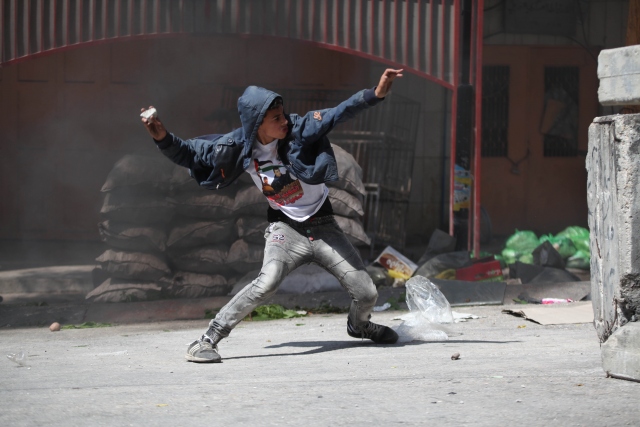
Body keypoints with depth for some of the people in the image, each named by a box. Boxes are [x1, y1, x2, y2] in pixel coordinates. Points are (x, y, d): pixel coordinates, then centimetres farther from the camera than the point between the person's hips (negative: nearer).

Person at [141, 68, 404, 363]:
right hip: (285, 227, -2)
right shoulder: (240, 147, -13)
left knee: (366, 294, 1)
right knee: (268, 281, -31)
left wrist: (375, 94, -43)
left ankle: (359, 325, 39)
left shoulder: (298, 129, -17)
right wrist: (164, 138, -22)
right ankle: (207, 341, -23)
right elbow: (189, 153, -4)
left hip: (323, 226, 2)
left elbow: (338, 114, -29)